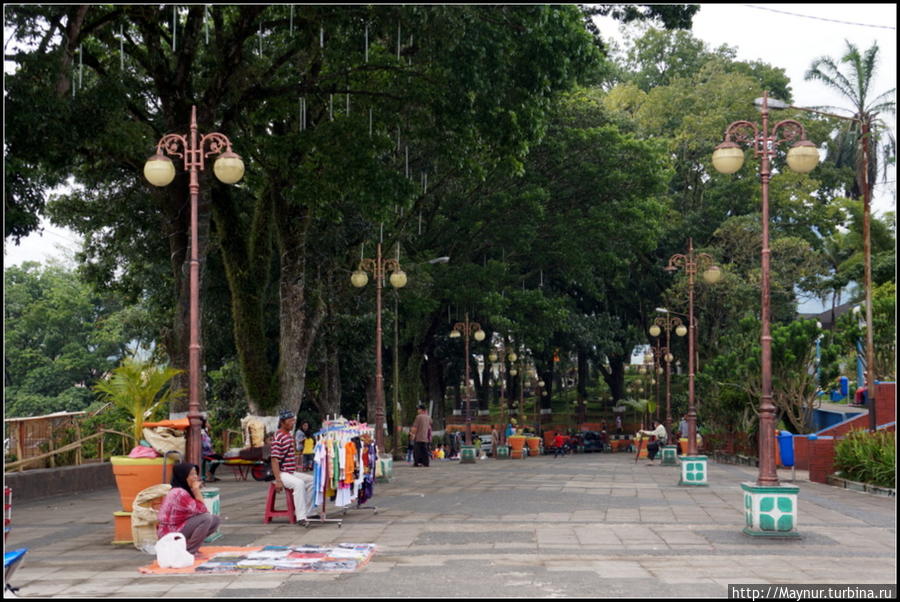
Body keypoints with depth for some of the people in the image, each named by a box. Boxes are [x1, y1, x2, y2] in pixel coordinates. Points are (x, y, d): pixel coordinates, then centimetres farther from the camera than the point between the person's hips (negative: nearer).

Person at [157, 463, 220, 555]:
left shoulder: (183, 491, 8)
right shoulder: (180, 493, -23)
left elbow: (202, 510, 4)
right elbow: (202, 510, -24)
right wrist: (196, 490, -19)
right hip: (170, 534, -10)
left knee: (214, 519, 6)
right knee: (206, 518, -25)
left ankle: (186, 545, 11)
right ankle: (188, 551, -13)